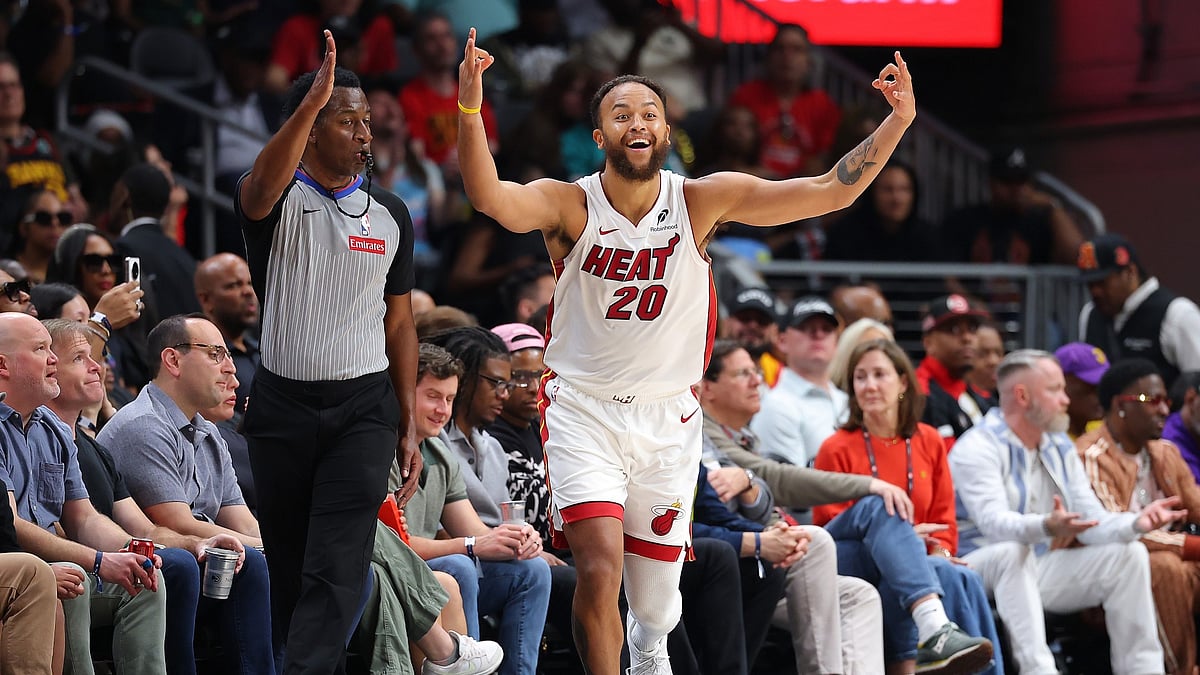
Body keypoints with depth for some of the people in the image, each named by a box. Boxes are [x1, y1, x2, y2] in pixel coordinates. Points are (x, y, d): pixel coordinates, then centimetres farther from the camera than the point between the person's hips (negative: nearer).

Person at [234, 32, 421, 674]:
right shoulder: (279, 200, -3)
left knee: (336, 571, -14)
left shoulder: (390, 214, 9)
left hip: (364, 409, 1)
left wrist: (408, 426, 8)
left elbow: (398, 324, 13)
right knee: (288, 567, 8)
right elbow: (260, 189, -31)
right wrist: (313, 99, -42)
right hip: (283, 404, -1)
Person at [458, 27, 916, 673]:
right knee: (600, 565, -23)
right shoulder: (569, 204, -12)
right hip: (584, 408, -2)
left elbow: (827, 192, -12)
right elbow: (491, 199, -33)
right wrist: (469, 111, -49)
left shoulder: (701, 201, -6)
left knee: (656, 588, 14)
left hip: (667, 416, 2)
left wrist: (896, 123, -24)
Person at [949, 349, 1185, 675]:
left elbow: (1092, 522, 4)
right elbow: (994, 522, -31)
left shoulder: (1061, 448, 11)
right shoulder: (978, 448, -15)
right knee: (1012, 551, -39)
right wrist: (1047, 527, -50)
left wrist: (1137, 522, -17)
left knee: (1128, 554, -5)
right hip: (979, 574, -8)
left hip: (1036, 574, 8)